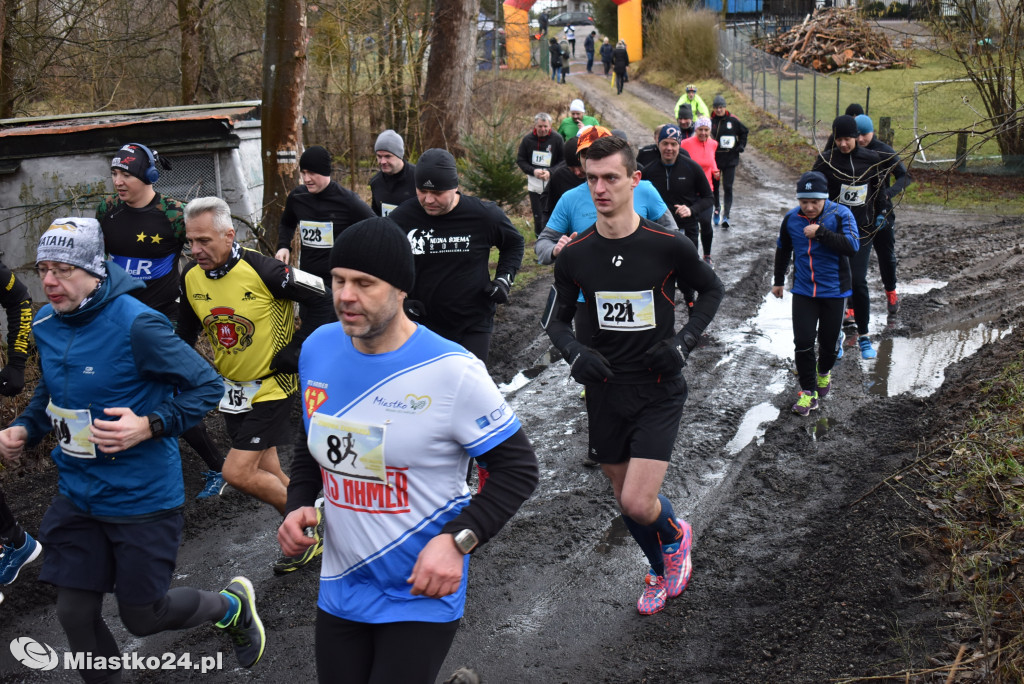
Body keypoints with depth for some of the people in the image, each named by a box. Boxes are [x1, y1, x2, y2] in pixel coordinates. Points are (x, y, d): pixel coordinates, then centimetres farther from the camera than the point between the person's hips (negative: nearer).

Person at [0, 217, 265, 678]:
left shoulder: (136, 324, -22)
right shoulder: (46, 323, 0)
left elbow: (205, 385, -16)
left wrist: (149, 426, -29)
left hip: (142, 498, -6)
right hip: (78, 496, 6)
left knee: (141, 616, 8)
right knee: (75, 614, 9)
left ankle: (233, 605, 36)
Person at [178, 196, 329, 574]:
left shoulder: (263, 271, -23)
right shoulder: (191, 277, -3)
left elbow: (326, 299, -16)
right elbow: (186, 333, 14)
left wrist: (298, 350, -13)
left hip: (271, 384, -7)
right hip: (231, 386, 7)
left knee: (238, 473, -12)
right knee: (268, 474, 13)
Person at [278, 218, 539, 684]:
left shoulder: (451, 371, -19)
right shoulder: (317, 349, -2)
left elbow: (517, 468, -13)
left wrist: (457, 541, -24)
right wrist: (298, 505, -2)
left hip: (422, 596, -5)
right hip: (340, 590, 6)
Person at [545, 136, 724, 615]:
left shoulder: (668, 246, -11)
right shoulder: (575, 255, -4)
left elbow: (712, 290, 6)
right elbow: (558, 320, 10)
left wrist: (683, 341, -8)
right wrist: (575, 353, -11)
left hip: (659, 390, -3)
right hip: (605, 391, 4)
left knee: (638, 503, -13)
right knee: (625, 500, 15)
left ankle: (675, 536, 23)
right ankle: (662, 571, 44)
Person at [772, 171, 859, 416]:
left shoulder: (840, 215, -12)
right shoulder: (791, 218, -2)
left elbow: (852, 247, -26)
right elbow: (783, 250, 16)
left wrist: (821, 232, -30)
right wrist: (778, 281, 25)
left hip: (833, 290, -2)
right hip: (803, 290, 2)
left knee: (829, 340, 9)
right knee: (803, 341, -6)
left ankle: (824, 373, 40)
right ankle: (808, 391, 6)